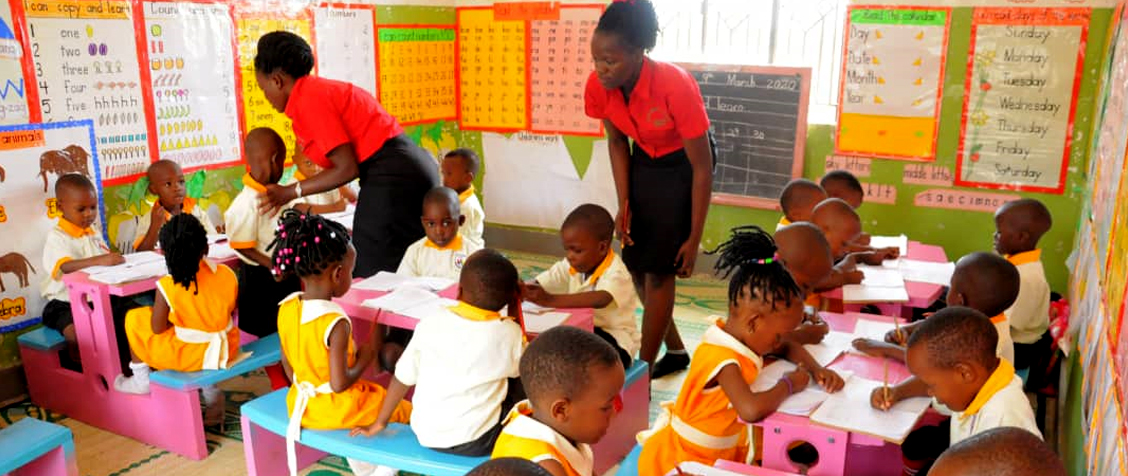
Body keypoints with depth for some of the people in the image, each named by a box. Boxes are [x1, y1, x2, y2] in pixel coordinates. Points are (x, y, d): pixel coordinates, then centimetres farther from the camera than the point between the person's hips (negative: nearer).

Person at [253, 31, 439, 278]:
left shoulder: (309, 100, -11)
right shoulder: (316, 89, 16)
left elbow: (347, 168, -14)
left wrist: (291, 192, -4)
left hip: (393, 177, -10)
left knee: (371, 274, -2)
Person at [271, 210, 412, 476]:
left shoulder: (286, 309, -7)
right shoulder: (336, 323, -29)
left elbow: (287, 361, 5)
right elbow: (340, 383, -27)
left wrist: (307, 390, 19)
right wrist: (364, 360, -10)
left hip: (301, 404, 8)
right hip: (336, 409, -7)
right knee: (406, 413, 14)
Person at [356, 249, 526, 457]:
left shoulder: (431, 325, -10)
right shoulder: (509, 333, -14)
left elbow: (403, 377, -1)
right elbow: (520, 367, 7)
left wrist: (380, 423, 13)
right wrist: (515, 312, 8)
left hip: (427, 436, 4)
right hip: (474, 443, -3)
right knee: (522, 386, 17)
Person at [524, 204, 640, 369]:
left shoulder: (616, 273, -22)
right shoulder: (570, 266, -1)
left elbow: (601, 299, -43)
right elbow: (538, 284, -9)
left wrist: (550, 300, -51)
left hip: (614, 336, -6)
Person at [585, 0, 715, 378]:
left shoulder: (676, 86, -35)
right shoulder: (598, 86, -20)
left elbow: (702, 167, -24)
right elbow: (617, 142, -1)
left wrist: (694, 239, -19)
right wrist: (624, 204, -9)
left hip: (682, 167, -5)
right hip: (644, 163, 6)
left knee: (658, 271, -6)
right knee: (636, 265, 8)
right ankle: (676, 351, 30)